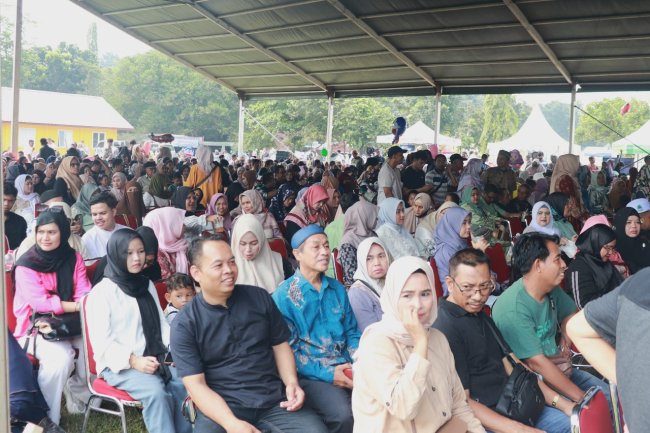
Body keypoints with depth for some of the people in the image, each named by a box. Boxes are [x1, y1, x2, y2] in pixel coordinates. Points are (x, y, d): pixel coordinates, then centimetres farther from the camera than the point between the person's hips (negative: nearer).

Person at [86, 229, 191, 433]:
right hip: (118, 365, -5)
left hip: (153, 360, 5)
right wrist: (134, 361, -22)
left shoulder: (147, 285, 15)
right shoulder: (102, 292, -4)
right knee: (156, 392, -32)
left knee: (185, 384, -24)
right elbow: (101, 343, -10)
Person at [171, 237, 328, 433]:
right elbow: (196, 384, -9)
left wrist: (292, 382, -5)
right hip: (220, 406, -2)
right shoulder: (185, 323, -4)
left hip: (274, 400, 2)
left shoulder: (259, 297, 5)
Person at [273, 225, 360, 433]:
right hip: (312, 375, -5)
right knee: (343, 414, -30)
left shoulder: (337, 288, 12)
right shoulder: (283, 295, -4)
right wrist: (326, 373, -16)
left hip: (347, 368, 5)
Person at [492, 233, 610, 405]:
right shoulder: (512, 309, -25)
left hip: (558, 370, 8)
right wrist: (582, 398, -22)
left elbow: (571, 314, 23)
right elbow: (537, 365, -26)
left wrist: (565, 346, 4)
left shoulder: (552, 290, 1)